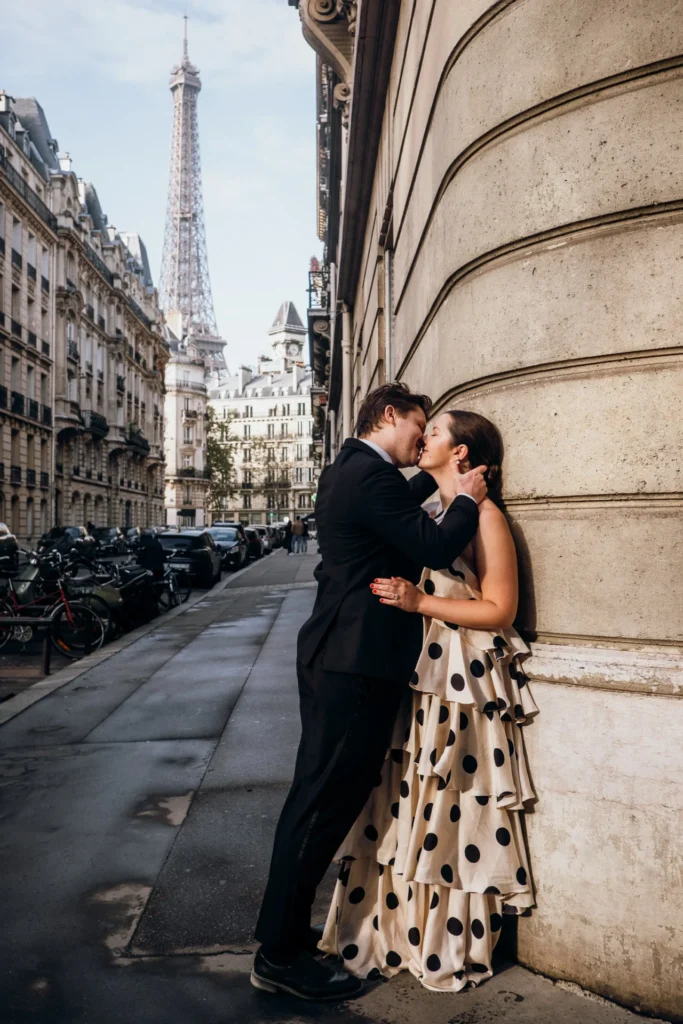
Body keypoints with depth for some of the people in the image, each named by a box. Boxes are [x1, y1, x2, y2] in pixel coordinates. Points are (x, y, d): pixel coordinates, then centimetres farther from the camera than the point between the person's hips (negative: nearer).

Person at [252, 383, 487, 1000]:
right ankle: (281, 956, 9)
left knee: (323, 794, 19)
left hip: (336, 655, 11)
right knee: (325, 799, -3)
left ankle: (287, 926, 33)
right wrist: (466, 499, -5)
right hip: (356, 663, -11)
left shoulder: (348, 471, 16)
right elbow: (437, 548, -21)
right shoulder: (371, 475, -17)